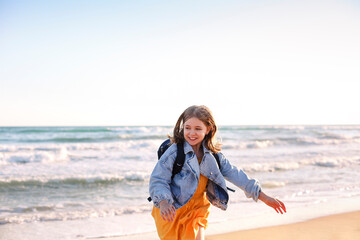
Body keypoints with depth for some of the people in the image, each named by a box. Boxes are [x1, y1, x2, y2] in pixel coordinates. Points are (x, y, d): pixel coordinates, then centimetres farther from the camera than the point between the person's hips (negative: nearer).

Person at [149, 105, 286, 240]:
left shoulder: (213, 155, 0)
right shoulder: (174, 152, -15)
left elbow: (234, 174, 5)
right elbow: (158, 181, -15)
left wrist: (264, 198, 6)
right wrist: (163, 203, -35)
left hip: (196, 210, 3)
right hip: (171, 213, -3)